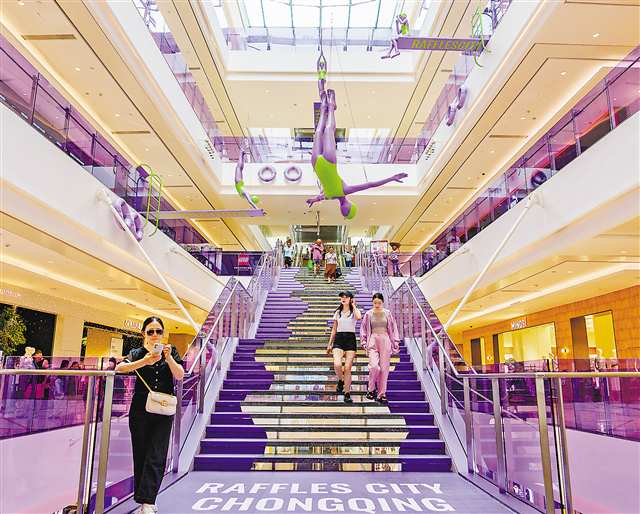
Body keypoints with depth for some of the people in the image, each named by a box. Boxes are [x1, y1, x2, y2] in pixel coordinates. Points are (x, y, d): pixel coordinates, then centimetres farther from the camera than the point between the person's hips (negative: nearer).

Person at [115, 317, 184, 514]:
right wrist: (146, 361, -29)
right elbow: (119, 368, -14)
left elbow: (180, 375, -3)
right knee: (140, 455, 6)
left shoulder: (171, 352, 8)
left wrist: (168, 357, -19)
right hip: (140, 410, 1)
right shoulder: (137, 353, 5)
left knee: (156, 457, -7)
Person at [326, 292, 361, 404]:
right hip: (338, 339, 2)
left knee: (348, 368, -5)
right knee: (337, 364, -20)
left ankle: (347, 394, 6)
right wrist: (329, 344, 13)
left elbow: (359, 317, -21)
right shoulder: (338, 312, 14)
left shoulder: (354, 311, 5)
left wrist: (353, 306, -6)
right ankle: (341, 381, 11)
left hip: (350, 339, -2)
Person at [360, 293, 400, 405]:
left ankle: (382, 394, 11)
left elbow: (393, 329, 10)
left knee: (384, 368, 1)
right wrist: (364, 343, 3)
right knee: (374, 366, -17)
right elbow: (363, 329, 11)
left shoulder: (388, 314, 6)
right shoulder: (369, 314, 5)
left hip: (385, 341, 1)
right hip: (373, 342, -1)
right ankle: (371, 389, 6)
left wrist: (395, 343, 6)